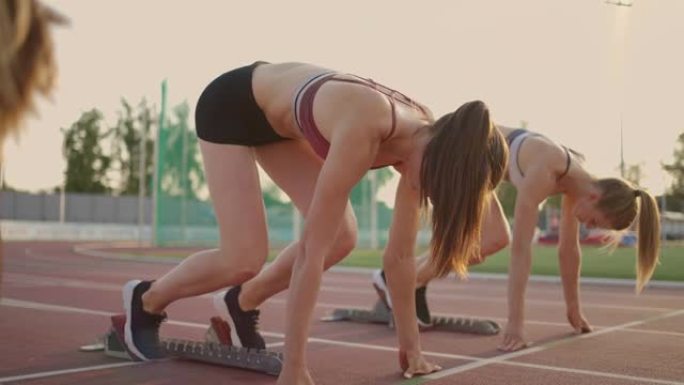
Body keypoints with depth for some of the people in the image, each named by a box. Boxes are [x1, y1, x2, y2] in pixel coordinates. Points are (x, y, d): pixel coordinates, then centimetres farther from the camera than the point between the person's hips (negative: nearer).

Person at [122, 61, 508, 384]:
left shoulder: (424, 137, -16)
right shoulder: (362, 133, -39)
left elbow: (401, 255, -8)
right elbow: (311, 250, -38)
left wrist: (411, 347, -4)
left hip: (277, 115, 7)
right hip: (230, 104, -7)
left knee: (342, 237, -5)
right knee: (245, 258, -15)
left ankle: (244, 302, 17)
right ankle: (146, 301, 13)